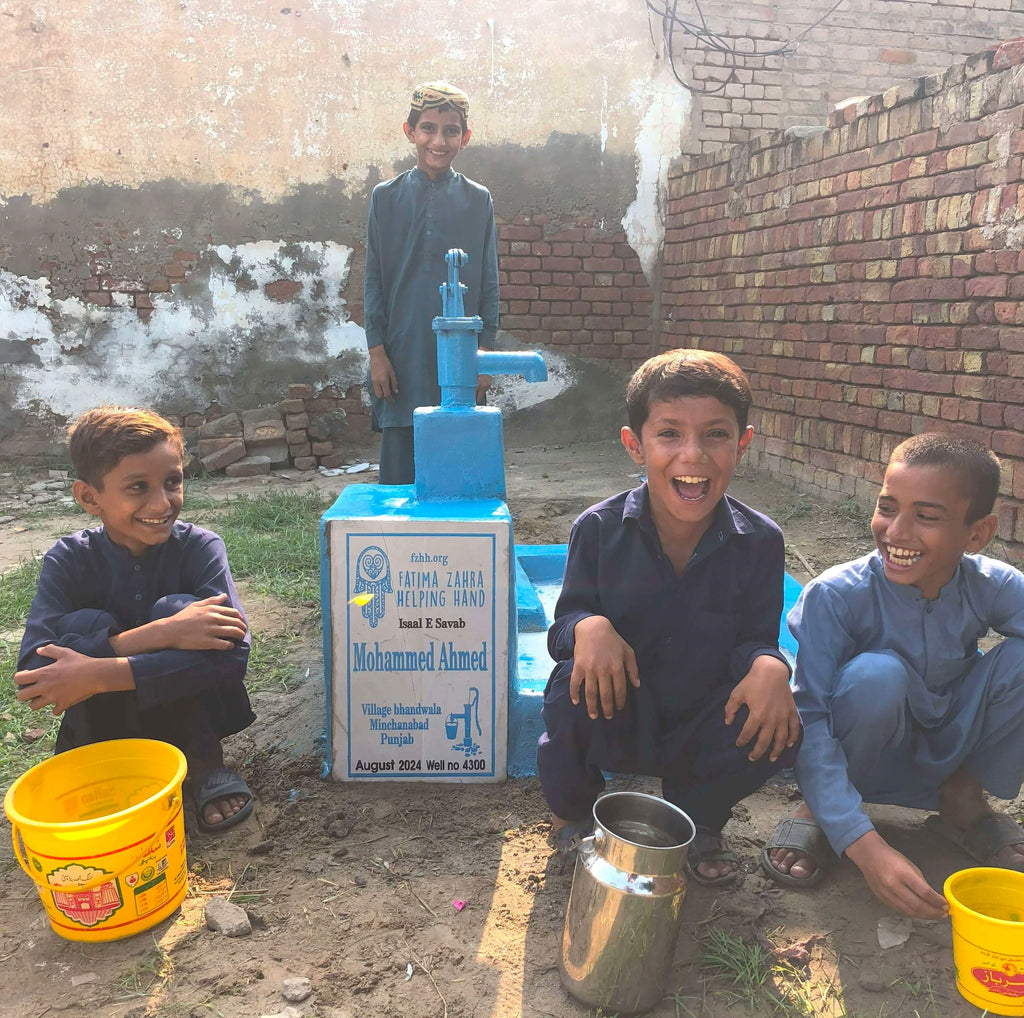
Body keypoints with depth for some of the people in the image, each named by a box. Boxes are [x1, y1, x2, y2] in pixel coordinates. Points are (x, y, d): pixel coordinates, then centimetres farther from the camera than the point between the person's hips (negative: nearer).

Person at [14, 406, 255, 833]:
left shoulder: (198, 547, -18)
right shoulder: (69, 560, -15)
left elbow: (232, 653, -33)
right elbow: (33, 670, -29)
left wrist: (99, 675, -37)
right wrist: (153, 636, -41)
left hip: (189, 712, 0)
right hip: (108, 721, 1)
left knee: (179, 608, -27)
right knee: (87, 624, -26)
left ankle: (206, 766, -9)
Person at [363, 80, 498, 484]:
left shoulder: (478, 200, 6)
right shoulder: (386, 197, 6)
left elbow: (489, 283, 6)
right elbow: (373, 280, 6)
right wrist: (376, 352, -1)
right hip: (402, 356, 0)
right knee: (399, 472, 4)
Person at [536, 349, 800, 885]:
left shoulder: (760, 541, -9)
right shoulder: (599, 529, -12)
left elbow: (756, 635, -5)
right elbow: (565, 620, -8)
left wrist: (768, 665, -31)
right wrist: (589, 627, -34)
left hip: (702, 730, 2)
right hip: (615, 720, -1)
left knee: (780, 728, -26)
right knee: (577, 685, -33)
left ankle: (698, 820, 10)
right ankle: (573, 812, 3)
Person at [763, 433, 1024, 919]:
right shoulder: (835, 596, -26)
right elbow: (808, 721, -30)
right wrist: (864, 845, -39)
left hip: (949, 757, 3)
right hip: (865, 760, -3)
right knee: (876, 674, -36)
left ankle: (964, 799, 3)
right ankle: (817, 808, -7)